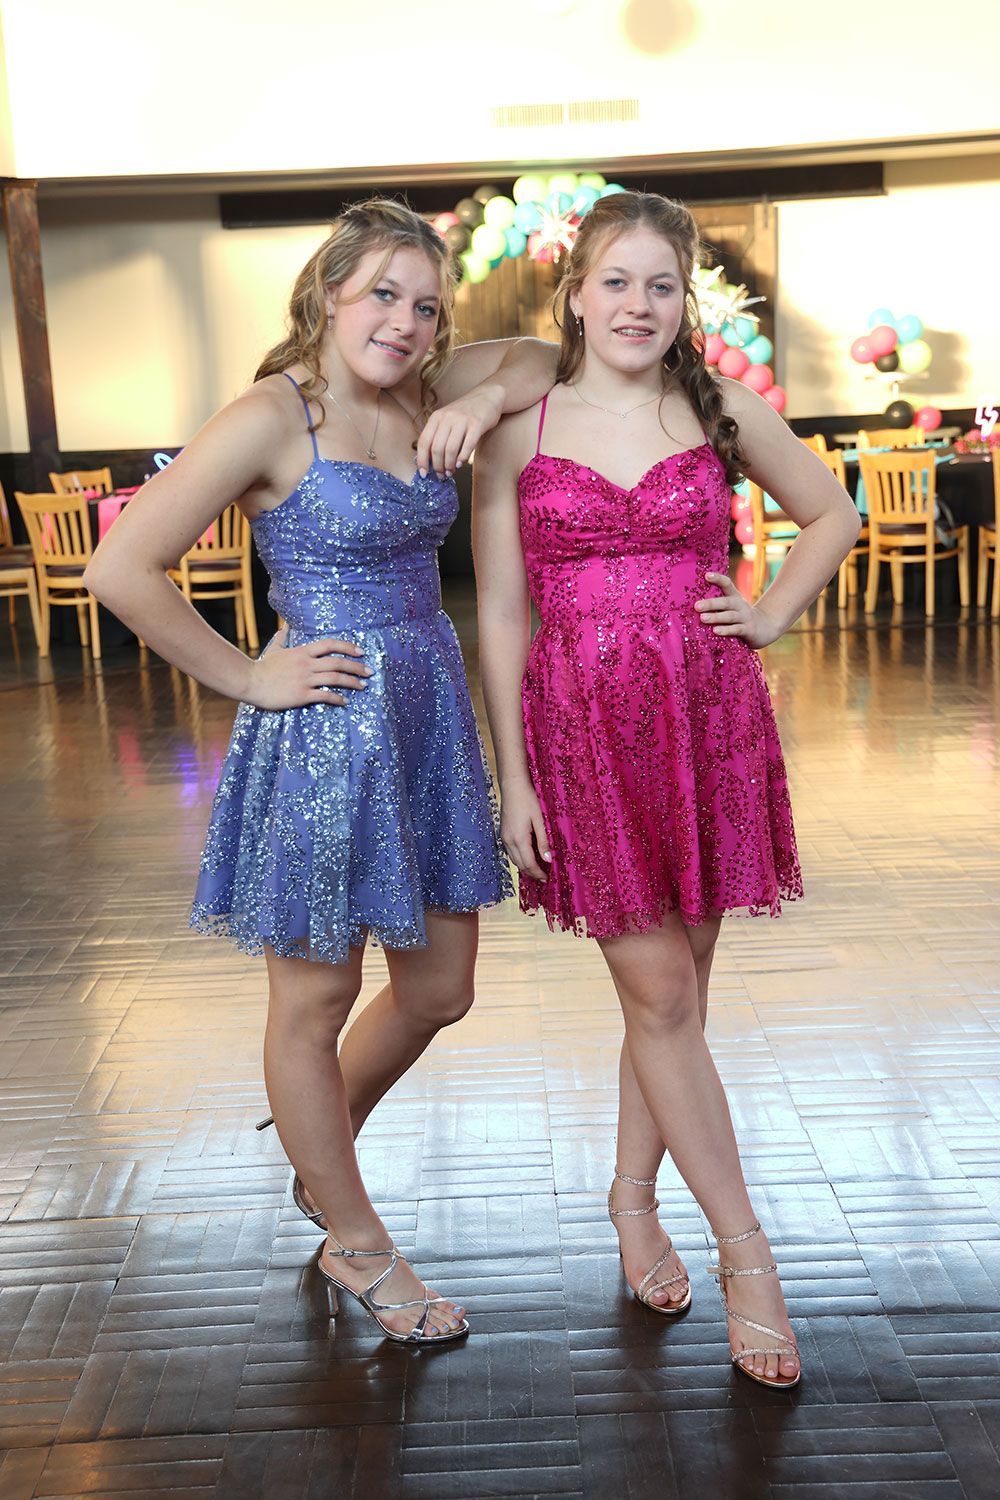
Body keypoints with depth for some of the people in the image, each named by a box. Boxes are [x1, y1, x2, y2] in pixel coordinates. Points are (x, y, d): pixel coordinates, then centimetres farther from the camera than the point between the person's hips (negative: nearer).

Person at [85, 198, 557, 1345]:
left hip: (431, 717, 8)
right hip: (324, 734, -8)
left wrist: (485, 394, -4)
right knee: (316, 1004, 9)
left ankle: (318, 1151, 45)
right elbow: (121, 570, -19)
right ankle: (356, 1244, 31)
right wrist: (246, 678, -12)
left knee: (440, 989, 18)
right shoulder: (271, 416, -14)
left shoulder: (416, 396, 6)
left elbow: (548, 352, 17)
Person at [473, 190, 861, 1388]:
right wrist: (511, 777, -3)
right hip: (581, 728, -2)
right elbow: (500, 614, 0)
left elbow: (832, 516, 20)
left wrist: (769, 617, 6)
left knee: (673, 992, 10)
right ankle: (746, 1252, 15)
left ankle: (632, 1197, 33)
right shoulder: (517, 430, 0)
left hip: (711, 719, 2)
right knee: (661, 998, 1)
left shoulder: (725, 416, 4)